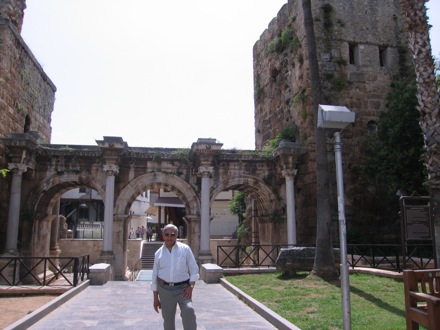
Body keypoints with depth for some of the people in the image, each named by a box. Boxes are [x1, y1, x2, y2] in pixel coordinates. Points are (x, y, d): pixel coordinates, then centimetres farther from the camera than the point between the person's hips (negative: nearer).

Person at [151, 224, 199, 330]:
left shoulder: (185, 249, 0)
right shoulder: (158, 253, 6)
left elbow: (194, 269, 2)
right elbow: (155, 276, 9)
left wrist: (191, 286, -11)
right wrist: (155, 298, 8)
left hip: (183, 288, -2)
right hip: (165, 289, 2)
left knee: (188, 311, -24)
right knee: (168, 318, 8)